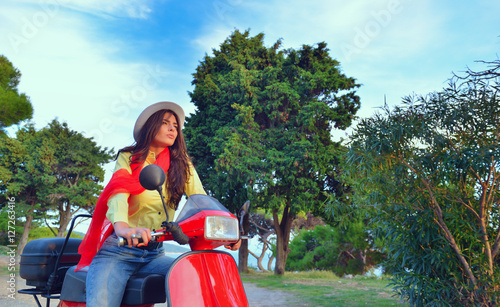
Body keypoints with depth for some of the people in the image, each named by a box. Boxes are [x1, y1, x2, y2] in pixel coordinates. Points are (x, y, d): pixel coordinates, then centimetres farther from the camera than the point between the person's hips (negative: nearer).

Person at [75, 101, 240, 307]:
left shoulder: (182, 166, 11)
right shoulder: (128, 158, 2)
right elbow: (118, 192, -17)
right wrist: (122, 226, -40)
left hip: (154, 253, 3)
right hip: (118, 249, -3)